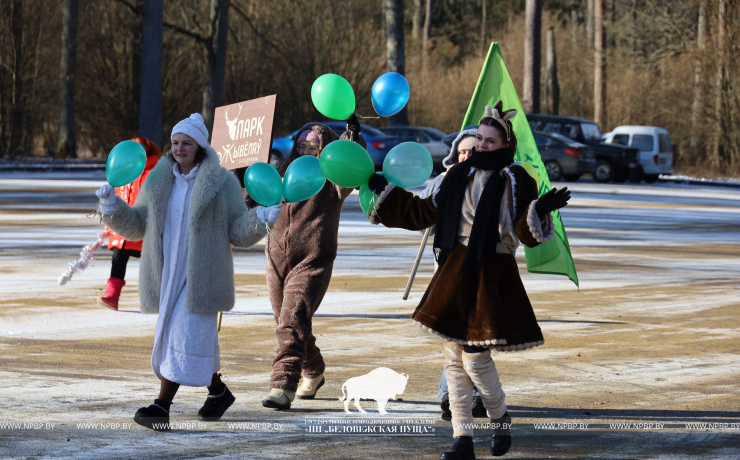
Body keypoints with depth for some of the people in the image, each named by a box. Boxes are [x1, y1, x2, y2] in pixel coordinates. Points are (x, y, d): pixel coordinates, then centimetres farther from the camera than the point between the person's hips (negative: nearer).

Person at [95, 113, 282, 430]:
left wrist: (260, 220, -24)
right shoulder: (158, 181, 6)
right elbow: (136, 226, 9)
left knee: (185, 336, -12)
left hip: (201, 275, -5)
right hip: (167, 273, 5)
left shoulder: (222, 183, -5)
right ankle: (217, 391, 37)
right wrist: (113, 206, -7)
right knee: (196, 338, 15)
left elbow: (238, 232, -4)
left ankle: (162, 406, -16)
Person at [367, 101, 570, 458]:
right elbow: (426, 212, 20)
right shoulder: (461, 175, 10)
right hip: (456, 269, 6)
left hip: (492, 274, -6)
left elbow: (525, 233, -14)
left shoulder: (516, 181, -6)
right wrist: (387, 191, 20)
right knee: (454, 356, 3)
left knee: (475, 358, -8)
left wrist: (539, 211, -34)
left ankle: (500, 419, 20)